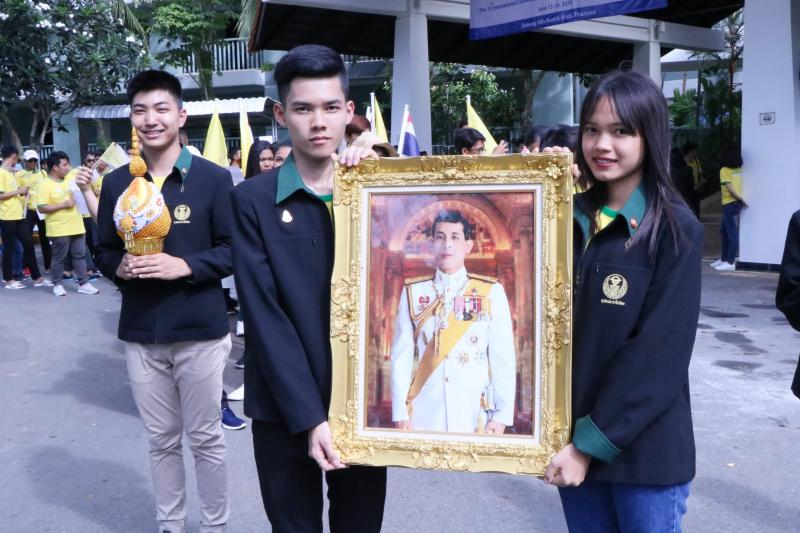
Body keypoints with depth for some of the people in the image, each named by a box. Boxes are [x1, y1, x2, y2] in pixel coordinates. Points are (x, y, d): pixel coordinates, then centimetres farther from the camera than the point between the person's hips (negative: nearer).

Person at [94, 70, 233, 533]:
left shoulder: (214, 178, -5)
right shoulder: (117, 183, 5)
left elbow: (233, 251, -5)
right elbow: (105, 251, 12)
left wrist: (184, 265, -19)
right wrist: (119, 267, -10)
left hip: (201, 330, -3)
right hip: (141, 333, 3)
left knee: (206, 439, 9)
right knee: (162, 440, 15)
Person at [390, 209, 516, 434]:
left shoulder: (492, 292, -1)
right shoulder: (412, 292, 2)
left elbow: (503, 357, -2)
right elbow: (401, 355, 0)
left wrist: (502, 414, -7)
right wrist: (401, 411, -4)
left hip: (475, 415, 0)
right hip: (424, 415, 1)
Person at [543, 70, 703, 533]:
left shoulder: (675, 230, -10)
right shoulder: (569, 218, 4)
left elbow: (659, 353, -15)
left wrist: (593, 442, -16)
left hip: (642, 449, -4)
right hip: (573, 439, 4)